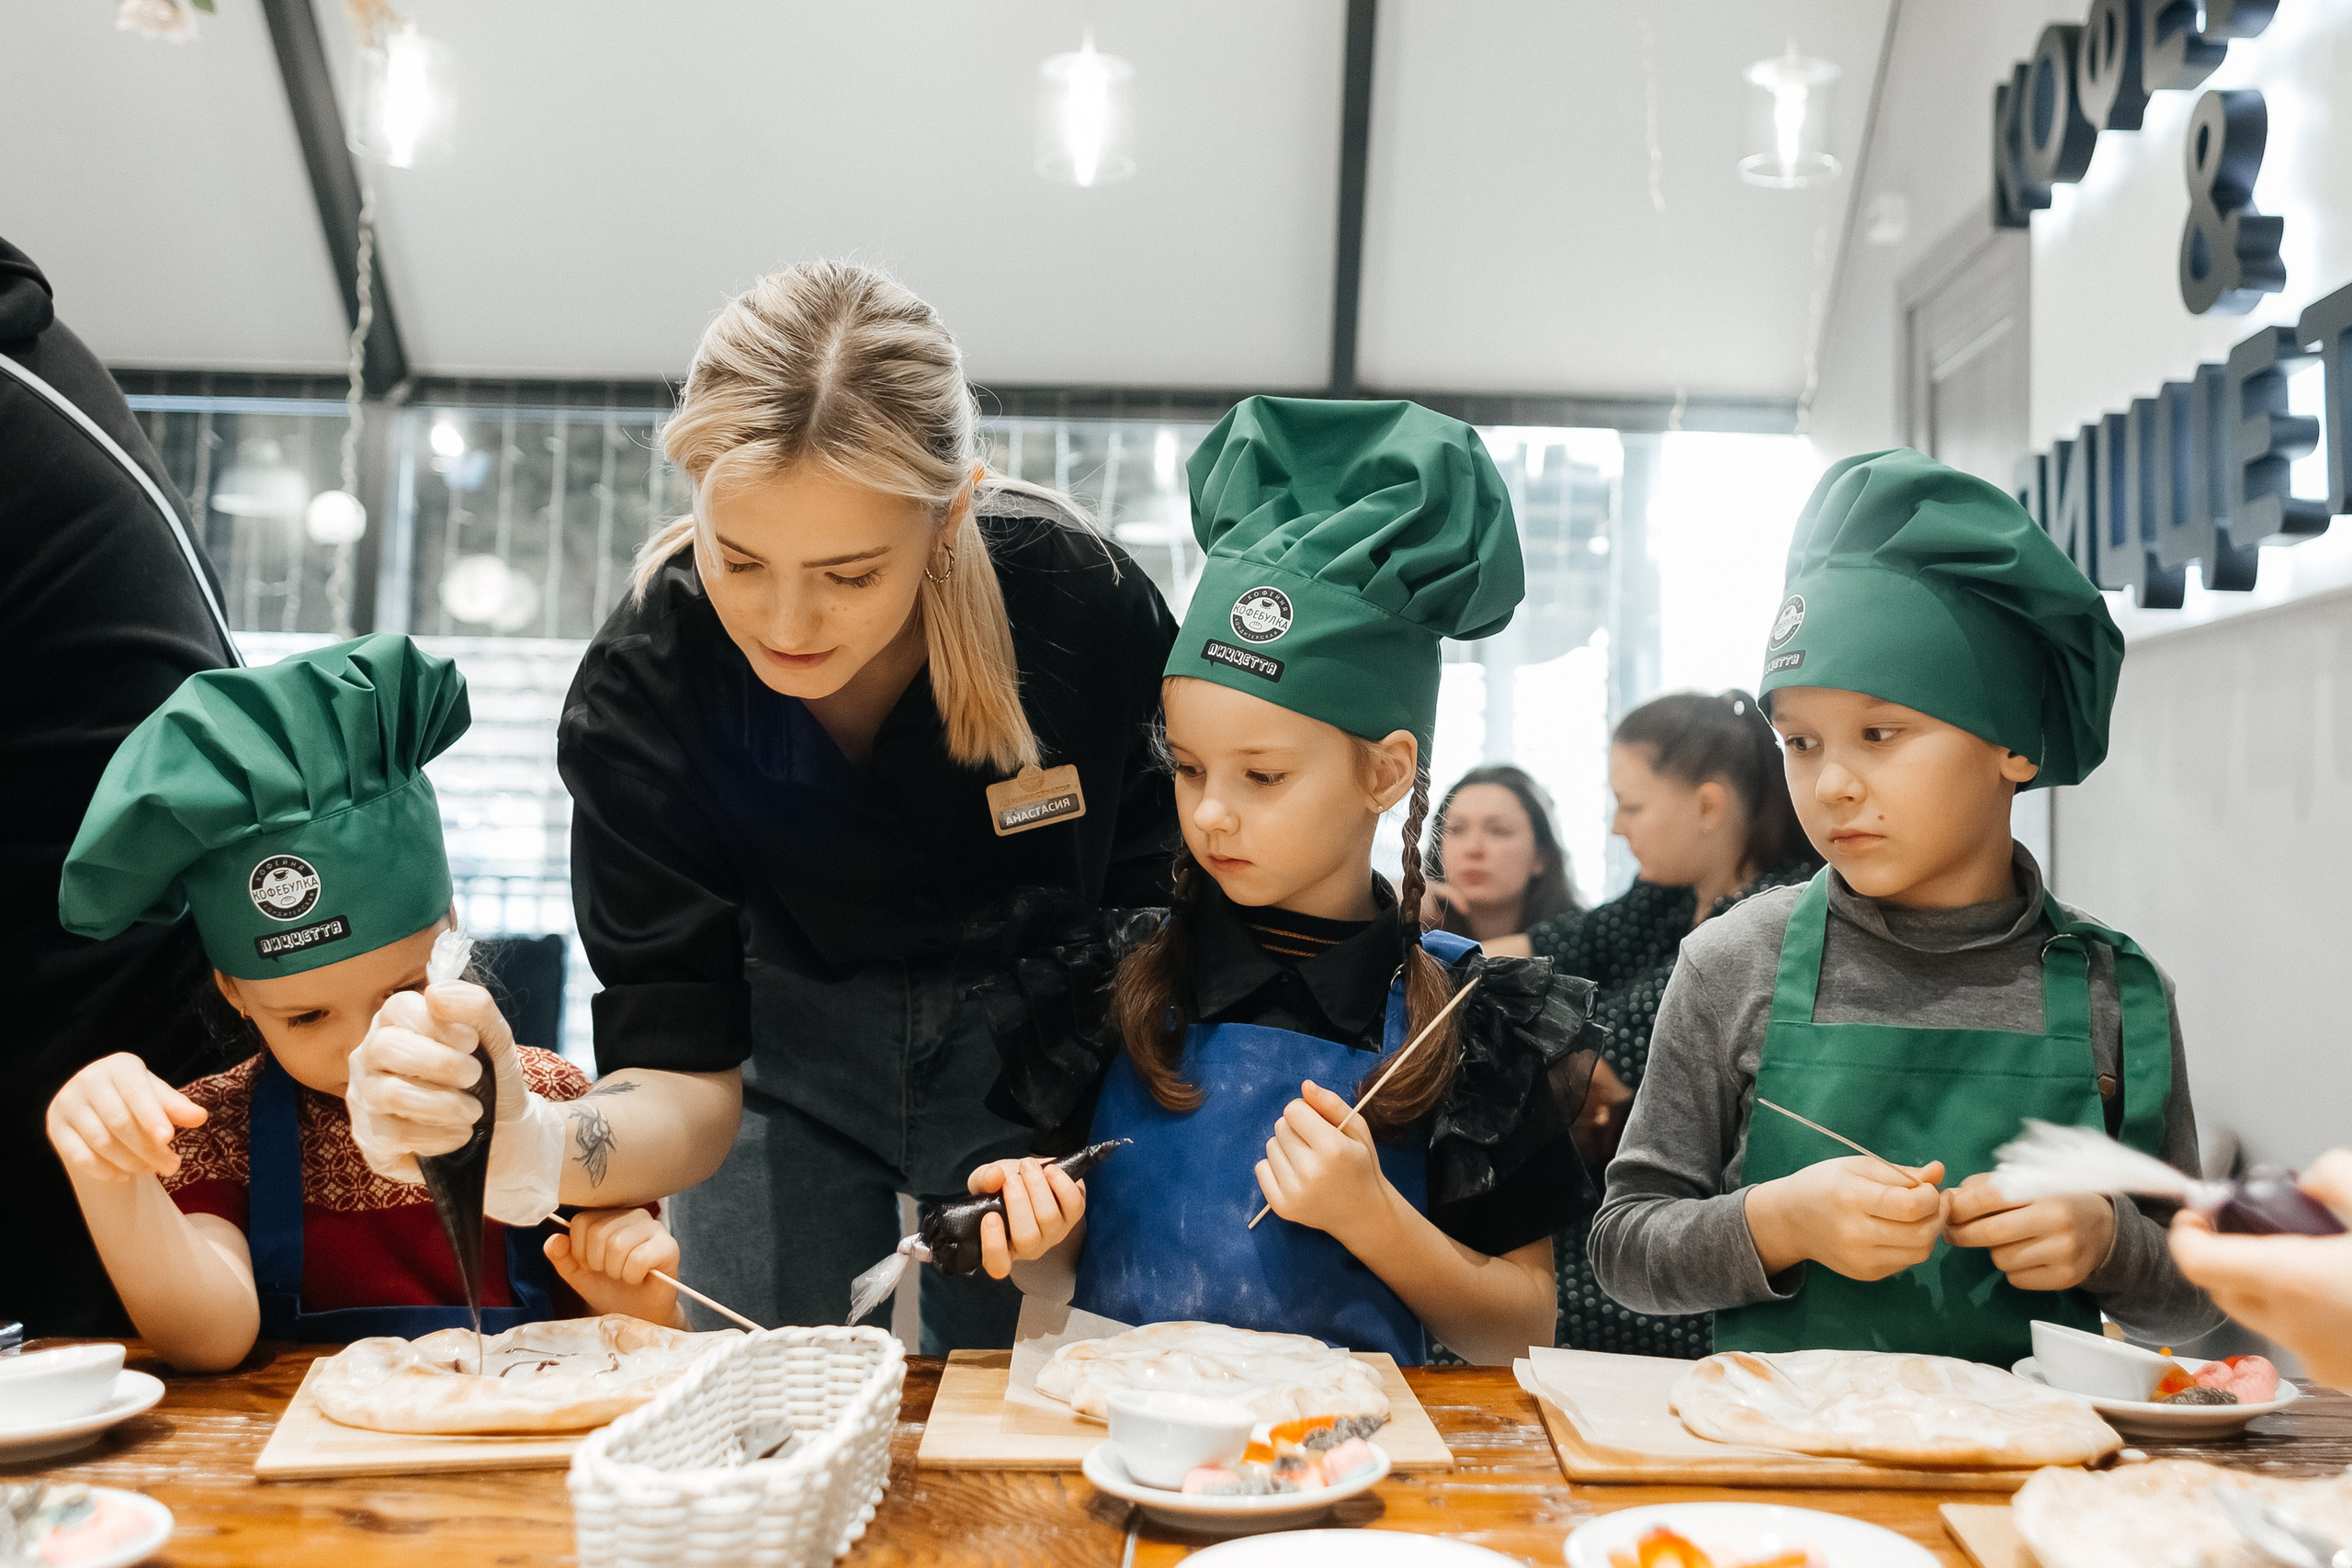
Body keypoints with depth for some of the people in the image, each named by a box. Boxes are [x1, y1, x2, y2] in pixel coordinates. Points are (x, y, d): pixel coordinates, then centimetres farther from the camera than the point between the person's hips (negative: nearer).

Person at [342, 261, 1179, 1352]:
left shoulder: (1076, 599, -27)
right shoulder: (638, 694, -25)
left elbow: (1166, 897, -11)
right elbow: (687, 1080, -24)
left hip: (1045, 1052, 0)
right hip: (792, 1047, 1)